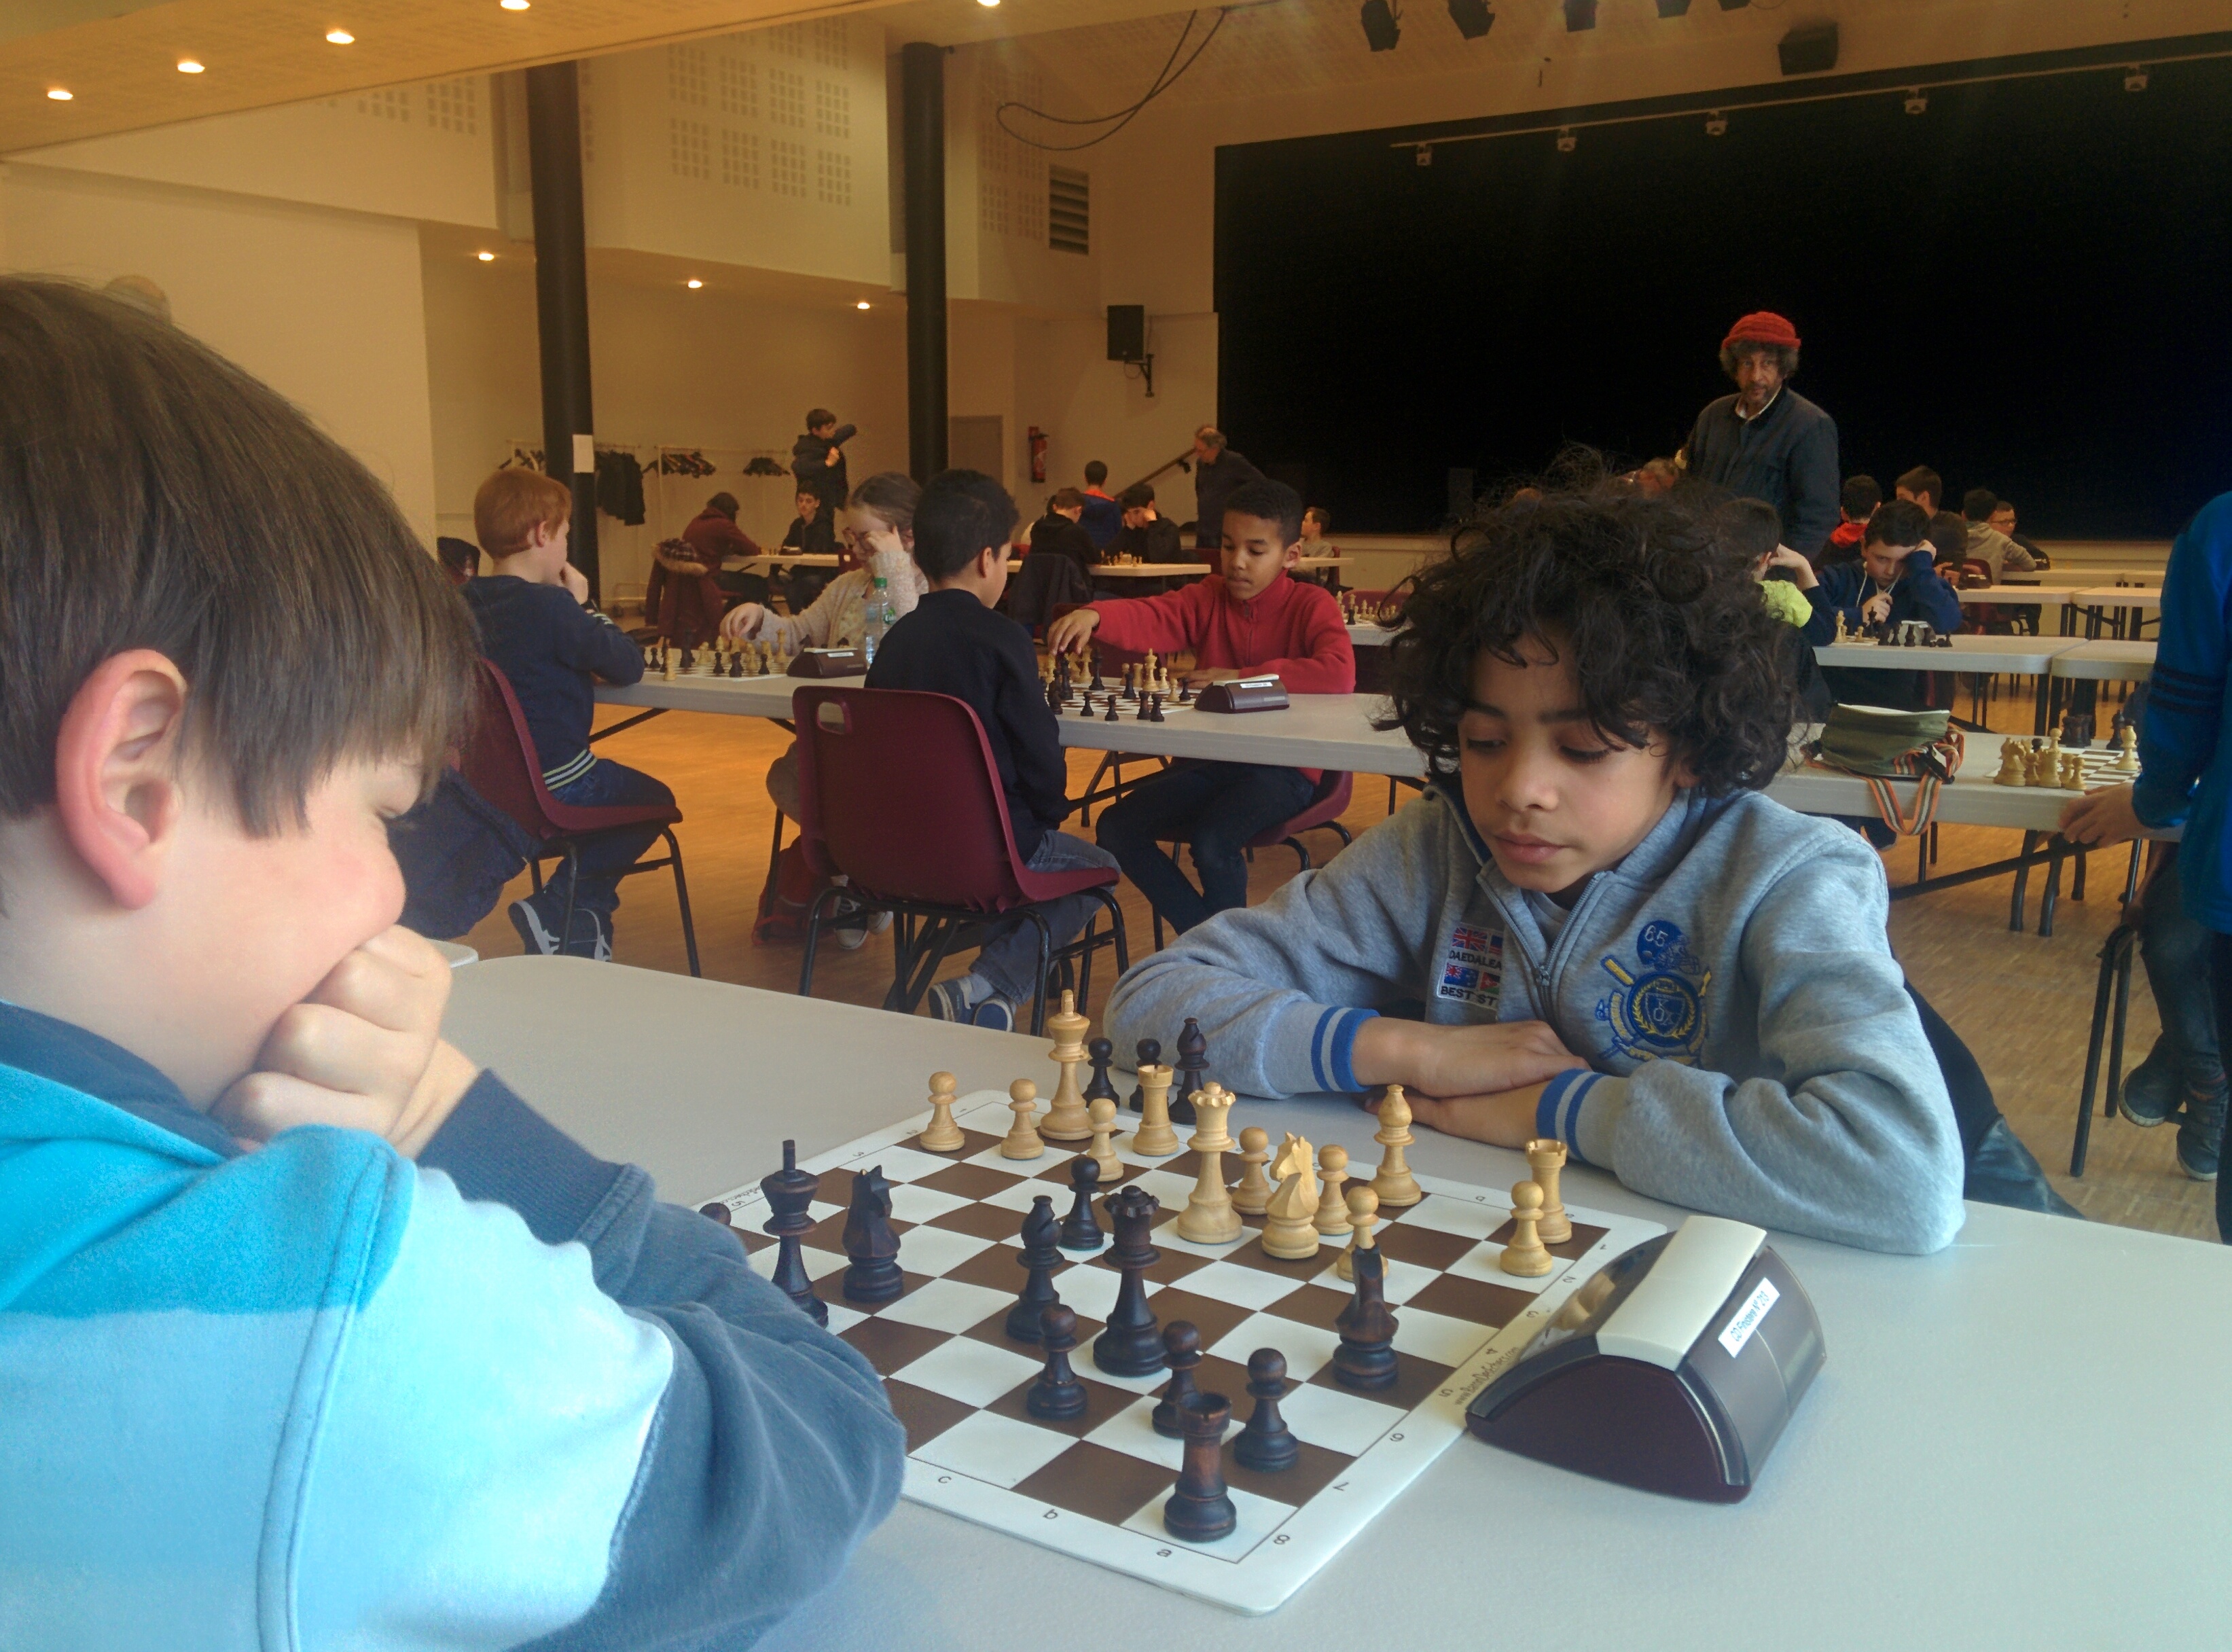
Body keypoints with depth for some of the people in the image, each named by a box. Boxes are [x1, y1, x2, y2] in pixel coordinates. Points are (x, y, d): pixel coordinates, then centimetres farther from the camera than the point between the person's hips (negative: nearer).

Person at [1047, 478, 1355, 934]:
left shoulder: (1311, 605, -6)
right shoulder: (1209, 597, 7)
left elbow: (1340, 674, -25)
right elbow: (1150, 618, -11)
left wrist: (1242, 677, -20)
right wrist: (1093, 616, -34)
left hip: (1282, 769, -6)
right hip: (1207, 762, 6)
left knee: (1213, 841, -30)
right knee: (1116, 827, -7)